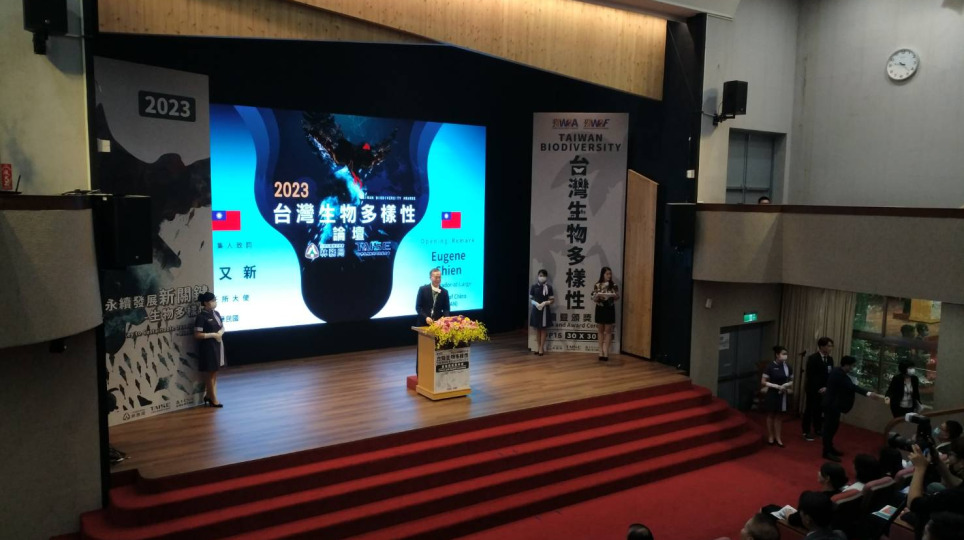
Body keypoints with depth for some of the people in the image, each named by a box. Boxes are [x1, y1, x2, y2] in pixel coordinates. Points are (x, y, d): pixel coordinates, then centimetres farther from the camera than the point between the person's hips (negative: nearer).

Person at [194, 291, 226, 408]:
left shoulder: (216, 313, 7)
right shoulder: (201, 316, -16)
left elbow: (222, 327, 17)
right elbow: (197, 335, -19)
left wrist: (221, 332, -5)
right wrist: (212, 334, -18)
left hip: (217, 345, 8)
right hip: (207, 347, -7)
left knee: (214, 372, 14)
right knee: (210, 373, 4)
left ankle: (208, 395, 27)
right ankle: (213, 399, 13)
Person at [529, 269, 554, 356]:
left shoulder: (549, 287, -2)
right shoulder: (534, 287, 0)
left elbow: (552, 300, 1)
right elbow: (530, 298, 4)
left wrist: (545, 303, -17)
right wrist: (536, 304, -14)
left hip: (545, 310, -1)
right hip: (536, 310, 1)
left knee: (543, 329, 2)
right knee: (537, 329, 7)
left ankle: (542, 348, 8)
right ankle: (539, 347, 16)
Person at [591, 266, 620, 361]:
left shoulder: (614, 285, -2)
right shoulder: (597, 285, -2)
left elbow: (617, 298, 2)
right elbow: (594, 299, -1)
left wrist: (614, 295, -20)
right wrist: (598, 295, -22)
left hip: (610, 309, 0)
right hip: (600, 309, 0)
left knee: (608, 331, 2)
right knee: (601, 331, 7)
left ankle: (606, 351, 5)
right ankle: (601, 351, 12)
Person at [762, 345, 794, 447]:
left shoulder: (787, 366, -3)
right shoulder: (770, 366, -15)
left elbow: (791, 380, 12)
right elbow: (763, 382, -14)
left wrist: (789, 386, -10)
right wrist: (777, 386, -20)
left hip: (783, 395, 4)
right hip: (772, 394, -4)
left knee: (779, 416, 13)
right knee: (771, 415, 10)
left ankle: (778, 437, 22)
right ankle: (770, 437, 23)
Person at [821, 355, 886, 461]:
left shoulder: (837, 371, 6)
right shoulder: (839, 375, -25)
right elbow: (852, 387, -35)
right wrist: (868, 393, -43)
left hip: (834, 403, 10)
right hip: (831, 404, -10)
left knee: (833, 425, 17)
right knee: (829, 427, -4)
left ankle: (829, 448, 29)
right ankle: (827, 452, 2)